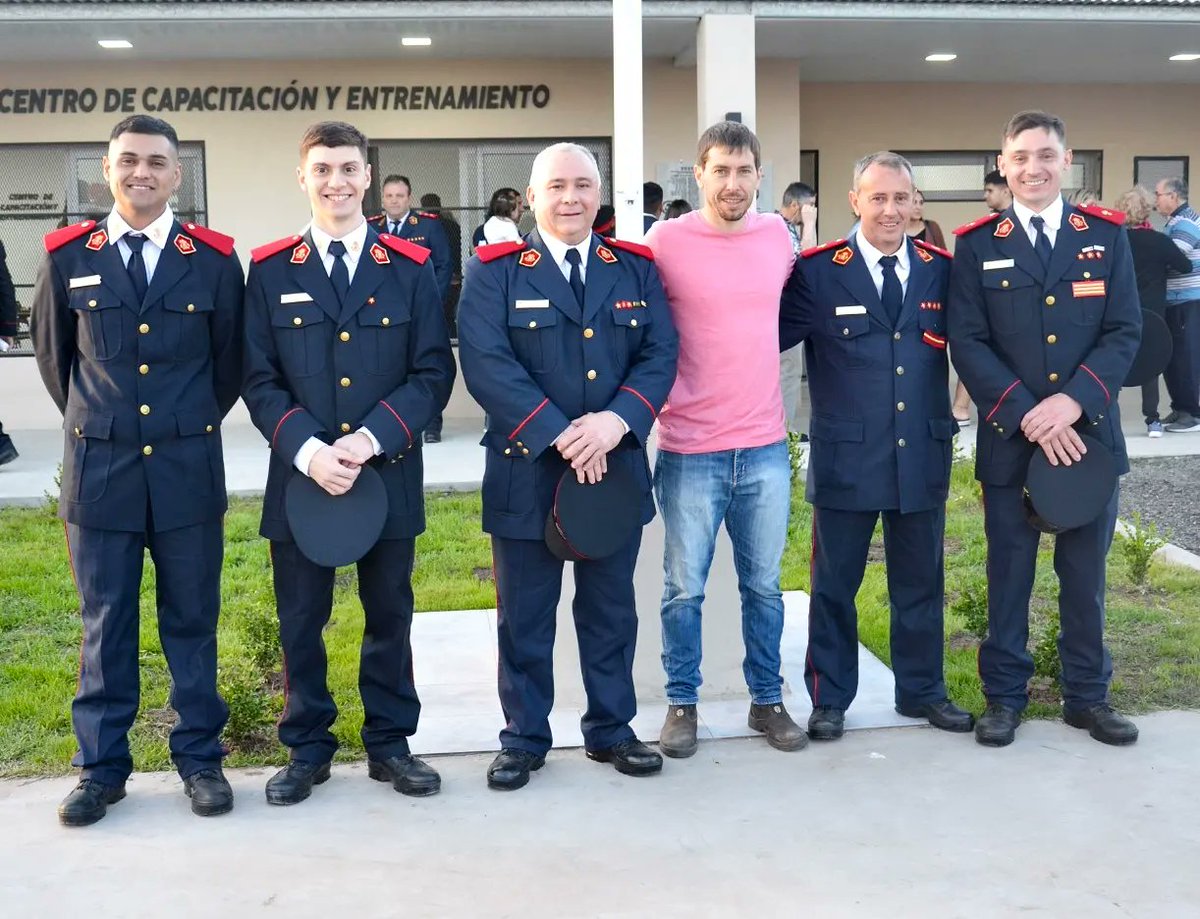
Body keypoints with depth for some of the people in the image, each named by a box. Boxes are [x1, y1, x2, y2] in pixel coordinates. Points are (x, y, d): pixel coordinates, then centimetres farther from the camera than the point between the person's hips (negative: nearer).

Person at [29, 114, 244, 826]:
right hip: (99, 468, 1)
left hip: (188, 470, 0)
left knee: (192, 620, 9)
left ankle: (200, 757, 22)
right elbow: (51, 349, 15)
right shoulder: (69, 255, 2)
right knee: (106, 624, 9)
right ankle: (102, 767, 21)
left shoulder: (214, 258, -1)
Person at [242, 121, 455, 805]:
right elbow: (260, 380, 1)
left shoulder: (411, 267, 3)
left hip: (391, 472, 0)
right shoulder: (270, 269, 4)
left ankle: (390, 743, 26)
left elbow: (434, 372, -2)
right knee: (301, 620, 8)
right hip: (300, 473, 0)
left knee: (390, 615, 10)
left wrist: (372, 438, -15)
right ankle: (308, 749, 25)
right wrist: (307, 449, -15)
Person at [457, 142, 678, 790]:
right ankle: (524, 739, 24)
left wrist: (617, 420, -18)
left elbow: (660, 354, 0)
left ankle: (611, 731, 29)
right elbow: (487, 365, -14)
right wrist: (560, 434, -20)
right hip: (526, 472, -3)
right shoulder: (494, 271, -2)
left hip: (616, 469, 3)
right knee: (525, 617, 8)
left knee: (611, 611, 14)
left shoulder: (636, 268, 8)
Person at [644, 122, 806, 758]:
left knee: (764, 586, 13)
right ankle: (681, 703, 23)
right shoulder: (665, 241, -8)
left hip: (765, 448, 3)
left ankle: (767, 699, 27)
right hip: (689, 451, -3)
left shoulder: (778, 235, 5)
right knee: (684, 588, 7)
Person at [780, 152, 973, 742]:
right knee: (834, 584, 9)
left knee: (920, 582, 15)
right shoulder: (816, 271, -6)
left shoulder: (941, 269, 4)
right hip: (845, 457, -3)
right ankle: (829, 698, 24)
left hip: (923, 456, 3)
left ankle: (921, 691, 32)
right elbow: (770, 336, -6)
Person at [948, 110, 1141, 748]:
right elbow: (967, 342, -4)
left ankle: (1087, 695, 25)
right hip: (1009, 437, -1)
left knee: (1085, 571, 10)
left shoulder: (1106, 235, 5)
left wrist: (1074, 401, -15)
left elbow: (1125, 331, 0)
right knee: (1009, 569, 7)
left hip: (1089, 432, 1)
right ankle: (1004, 695, 21)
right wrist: (1025, 414, -15)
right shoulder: (977, 244, 1)